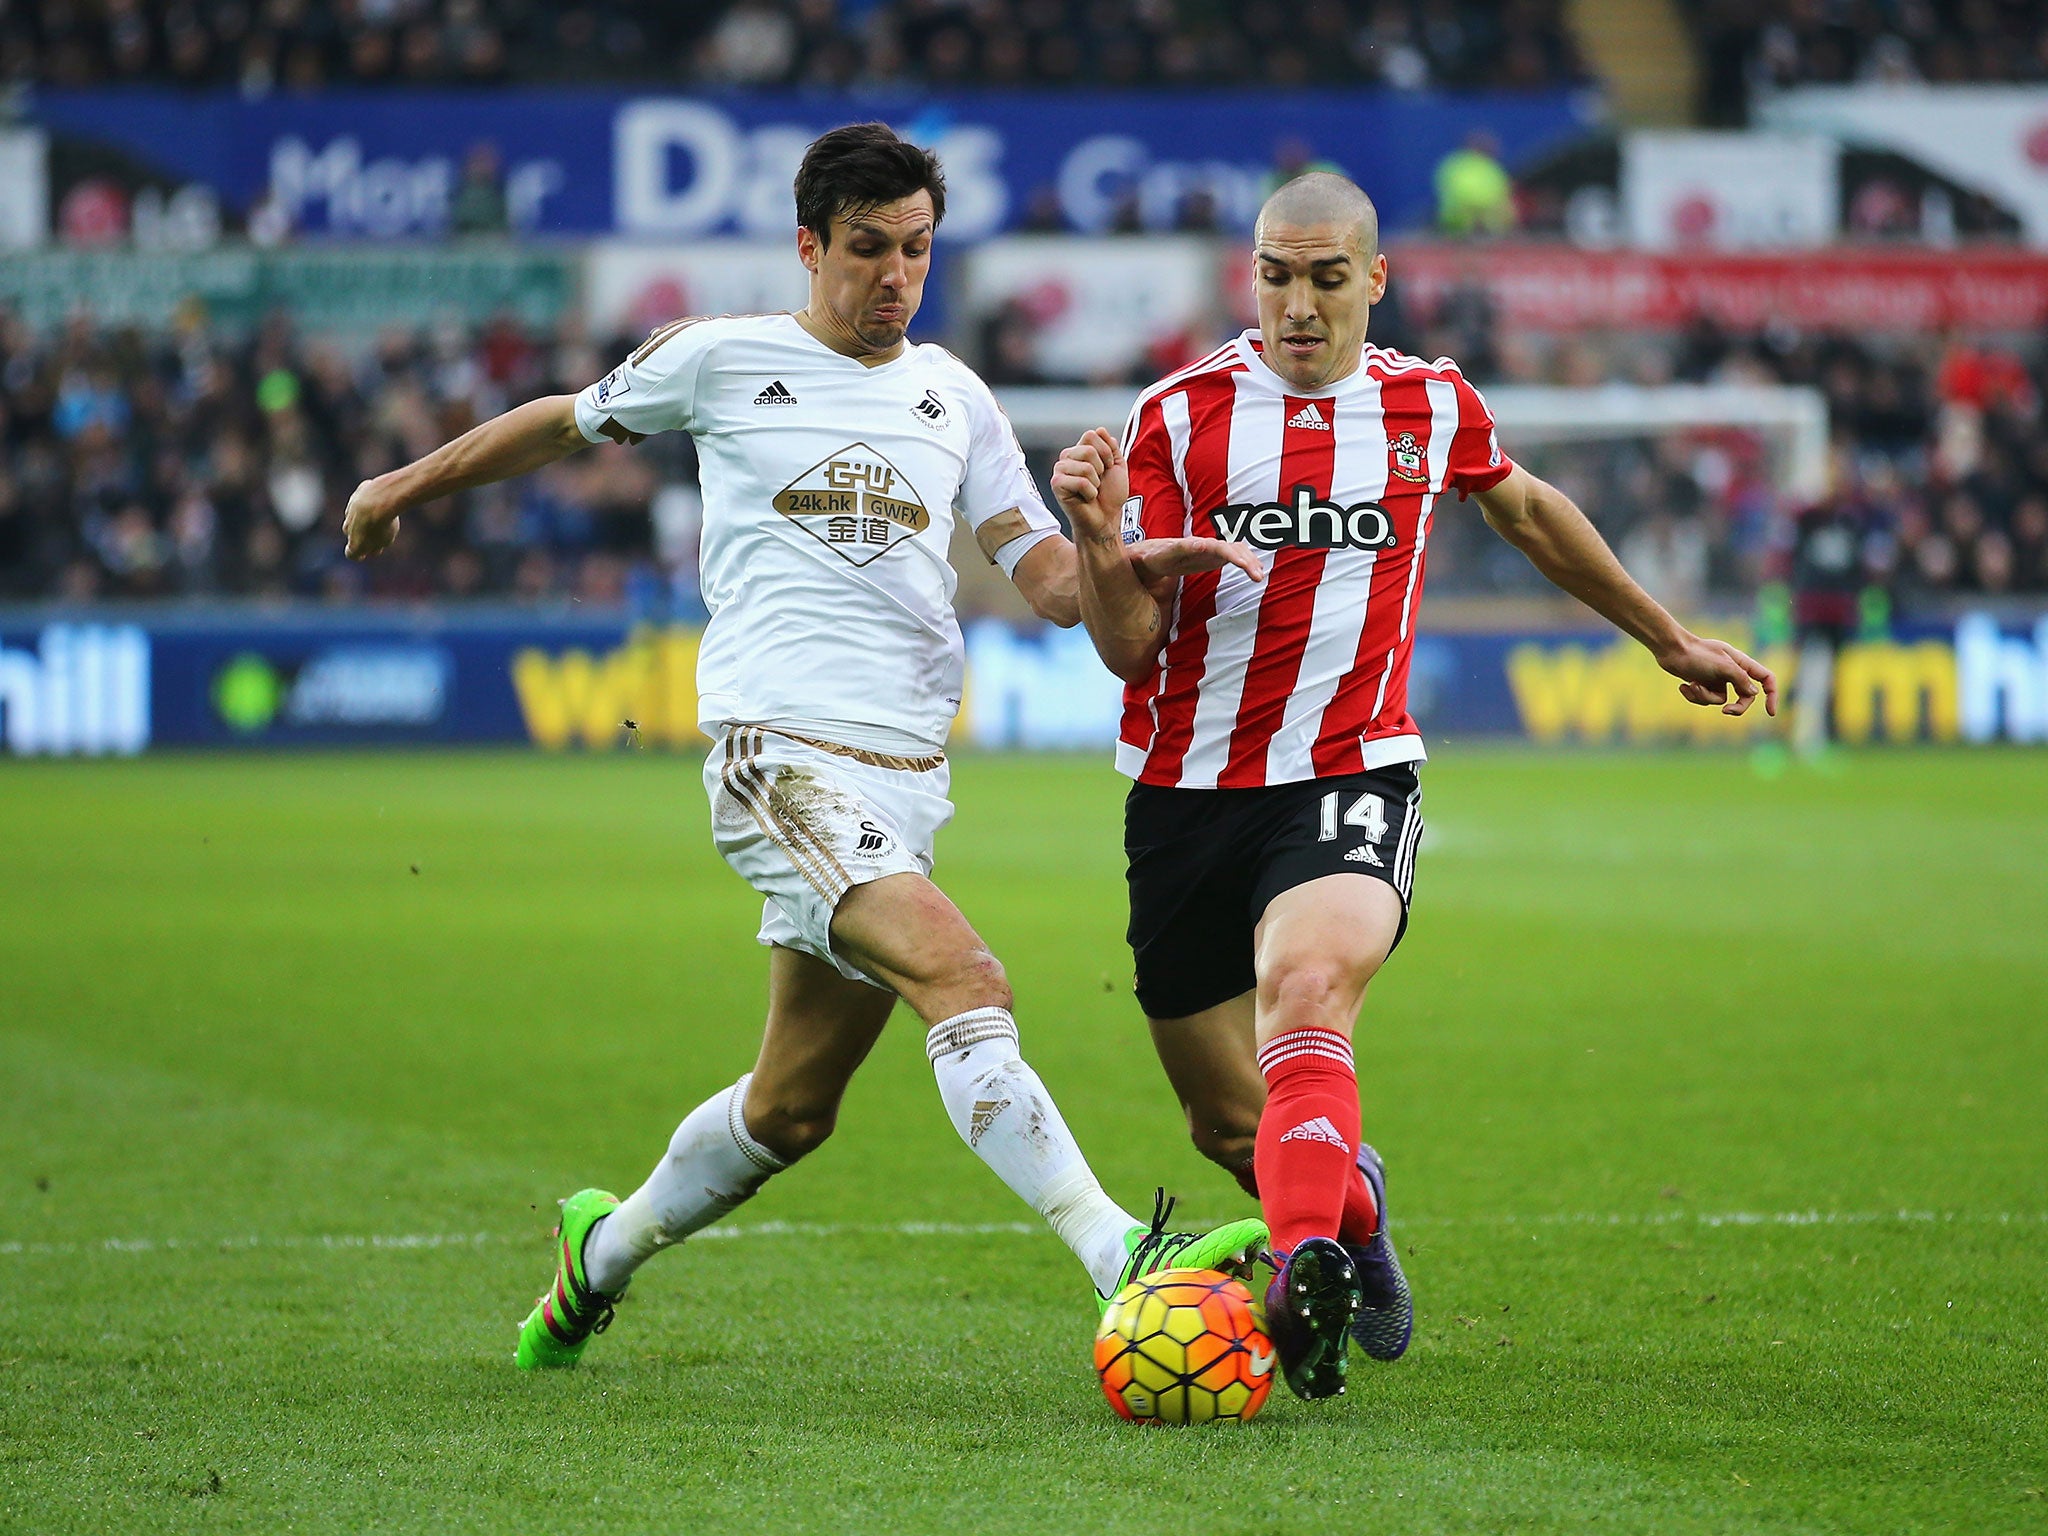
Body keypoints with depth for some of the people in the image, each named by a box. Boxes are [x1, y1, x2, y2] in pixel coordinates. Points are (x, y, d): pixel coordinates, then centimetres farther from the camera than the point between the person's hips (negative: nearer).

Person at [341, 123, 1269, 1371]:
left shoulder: (952, 397, 15)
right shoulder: (719, 359, 5)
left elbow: (1050, 582, 11)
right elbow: (569, 424, 21)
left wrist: (1134, 562, -11)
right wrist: (409, 484, 31)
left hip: (905, 779, 6)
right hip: (781, 752, -6)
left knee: (795, 1104, 12)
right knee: (967, 981, -27)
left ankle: (607, 1248, 36)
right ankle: (1123, 1259, -36)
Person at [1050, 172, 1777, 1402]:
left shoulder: (1432, 407, 5)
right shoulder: (1180, 415, -2)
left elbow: (1529, 512, 27)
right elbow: (1131, 648, -4)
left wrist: (1671, 641, 36)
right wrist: (1100, 539, -25)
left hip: (1353, 773, -1)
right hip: (1191, 786, 1)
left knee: (1307, 985, -33)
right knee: (1232, 1124, 6)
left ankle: (1306, 1277, -53)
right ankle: (1353, 1207, 42)